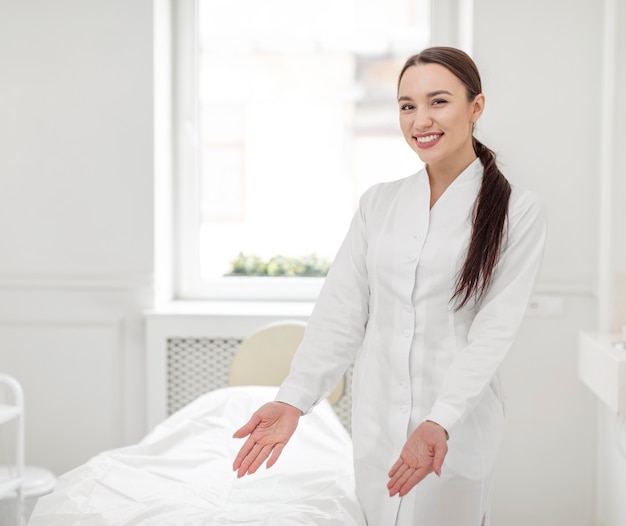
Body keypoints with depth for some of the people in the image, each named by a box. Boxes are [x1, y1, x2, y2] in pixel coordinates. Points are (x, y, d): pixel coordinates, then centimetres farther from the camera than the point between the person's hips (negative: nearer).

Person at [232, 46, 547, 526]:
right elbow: (341, 309, 0)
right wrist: (293, 399, -13)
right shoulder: (378, 203, 7)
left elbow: (495, 329, -13)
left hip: (456, 426, -3)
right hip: (376, 424, 4)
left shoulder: (517, 212, -5)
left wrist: (440, 422, -25)